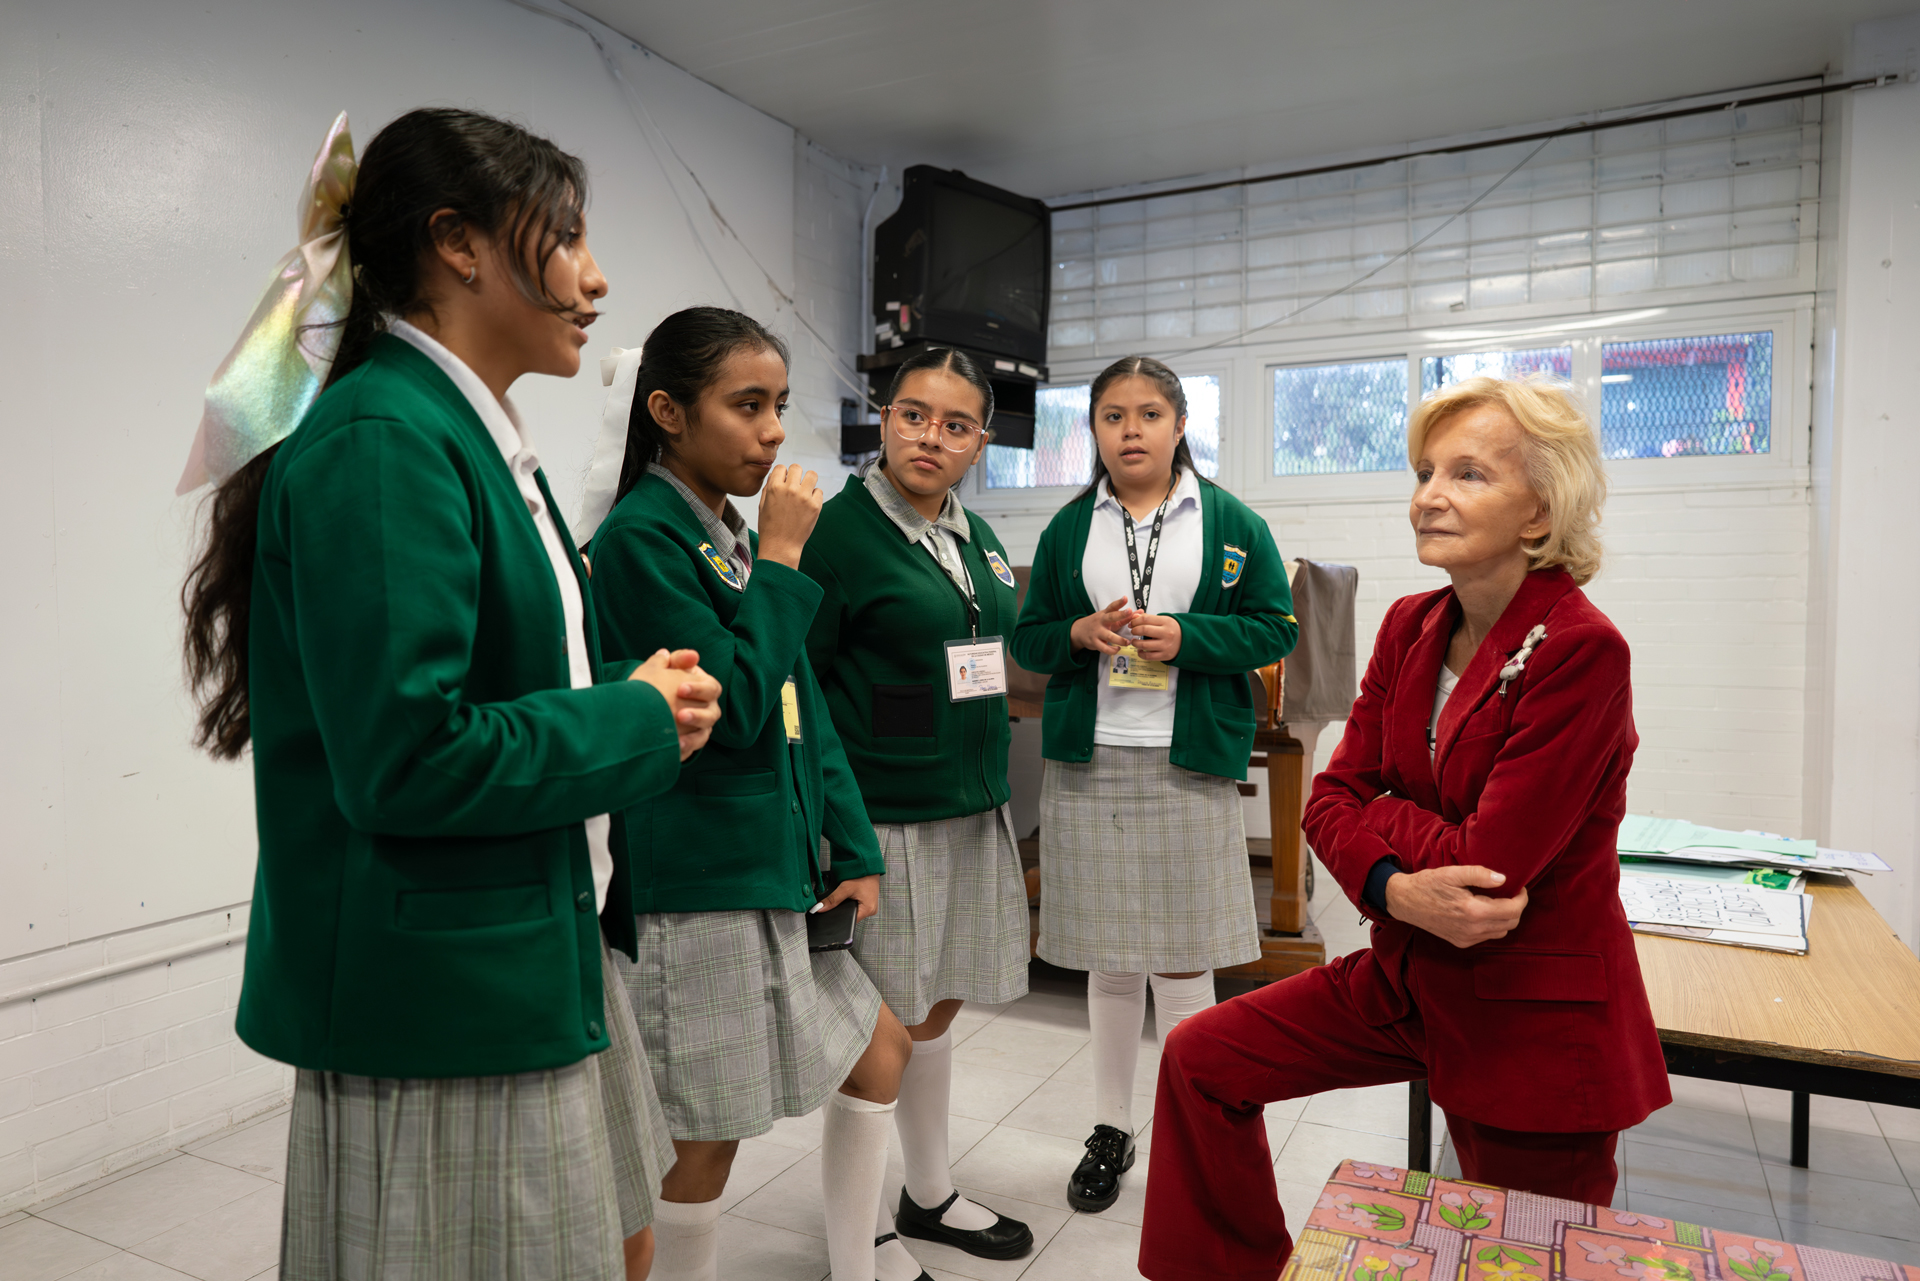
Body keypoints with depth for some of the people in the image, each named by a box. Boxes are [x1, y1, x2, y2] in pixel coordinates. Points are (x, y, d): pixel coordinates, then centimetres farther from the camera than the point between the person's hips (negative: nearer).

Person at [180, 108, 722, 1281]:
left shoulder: (480, 439, 11)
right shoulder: (380, 443, -20)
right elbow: (406, 761, -27)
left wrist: (634, 695, 1)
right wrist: (636, 723, -15)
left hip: (545, 955, 10)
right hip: (444, 997, -9)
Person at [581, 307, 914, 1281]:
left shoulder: (734, 535, 10)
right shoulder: (640, 535, -15)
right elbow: (736, 706, -22)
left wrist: (855, 848, 8)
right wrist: (782, 561, -15)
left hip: (782, 868, 9)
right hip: (697, 885, -9)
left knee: (879, 1049, 18)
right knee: (707, 1132, 6)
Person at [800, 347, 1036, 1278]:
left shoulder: (977, 538, 11)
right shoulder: (840, 529, -12)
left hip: (971, 810, 7)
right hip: (882, 817, -7)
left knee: (934, 1008, 19)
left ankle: (930, 1194, 38)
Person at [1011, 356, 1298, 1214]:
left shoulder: (1231, 522, 4)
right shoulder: (1068, 528, 9)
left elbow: (1276, 627, 0)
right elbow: (1028, 637, 10)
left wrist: (1184, 636, -14)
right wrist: (1079, 634, -11)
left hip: (1189, 764, -2)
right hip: (1088, 761, 2)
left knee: (1183, 957, 4)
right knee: (1106, 957, 11)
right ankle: (1110, 1129, 28)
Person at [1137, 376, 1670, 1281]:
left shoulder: (1579, 651, -21)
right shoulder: (1410, 628, 1)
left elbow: (1489, 862, -23)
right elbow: (1330, 801, -1)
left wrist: (1380, 812, -7)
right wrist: (1397, 889, -21)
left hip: (1534, 1018, -7)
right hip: (1410, 976, 7)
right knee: (1202, 1059, 8)